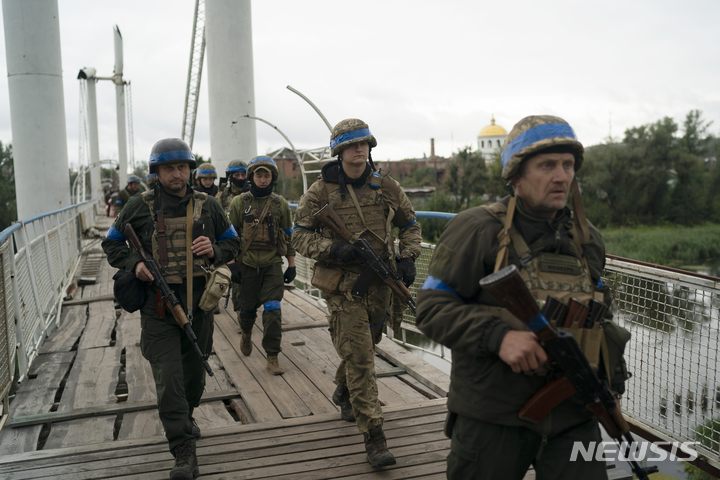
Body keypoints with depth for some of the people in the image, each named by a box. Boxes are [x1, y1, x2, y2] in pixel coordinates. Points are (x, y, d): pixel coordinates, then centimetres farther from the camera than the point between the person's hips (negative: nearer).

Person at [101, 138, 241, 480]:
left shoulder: (207, 206, 3)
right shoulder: (139, 206, -2)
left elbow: (233, 243, 11)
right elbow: (111, 244, 9)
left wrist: (214, 251, -11)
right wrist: (133, 263, -10)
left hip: (199, 303, 3)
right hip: (158, 306, -2)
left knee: (195, 371, 17)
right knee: (168, 378, -7)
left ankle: (186, 418, 47)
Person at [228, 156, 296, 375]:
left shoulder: (280, 204, 2)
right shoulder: (239, 202, -1)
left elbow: (288, 235, 8)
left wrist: (291, 265, 5)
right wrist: (232, 262, -3)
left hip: (272, 265, 0)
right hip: (247, 264, 0)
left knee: (273, 310, -8)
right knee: (247, 308, 12)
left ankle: (272, 357, 1)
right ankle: (246, 332, 46)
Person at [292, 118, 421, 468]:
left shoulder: (386, 187, 2)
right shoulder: (321, 191, -7)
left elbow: (409, 224, 15)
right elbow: (299, 235, -3)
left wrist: (408, 258, -1)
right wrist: (332, 249, -20)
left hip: (380, 283, 4)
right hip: (342, 285, -4)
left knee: (365, 345, 22)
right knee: (359, 357, -8)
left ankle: (343, 392, 52)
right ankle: (373, 436, -2)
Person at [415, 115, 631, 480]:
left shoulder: (587, 239, 10)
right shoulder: (477, 230, -9)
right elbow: (431, 307, -13)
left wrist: (611, 368, 14)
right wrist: (498, 336, -25)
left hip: (573, 418, 5)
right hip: (492, 419, -4)